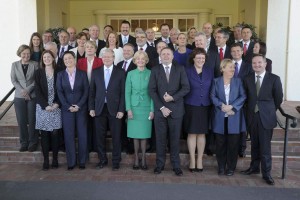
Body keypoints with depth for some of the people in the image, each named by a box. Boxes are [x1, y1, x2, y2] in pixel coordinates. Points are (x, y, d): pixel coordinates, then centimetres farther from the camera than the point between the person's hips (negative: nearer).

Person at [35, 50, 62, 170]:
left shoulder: (58, 72, 7)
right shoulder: (39, 72, 7)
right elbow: (37, 90, 0)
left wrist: (57, 104, -10)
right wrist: (45, 105, -11)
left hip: (55, 107, 0)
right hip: (43, 107, 0)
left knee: (55, 133, -2)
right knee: (44, 133, 0)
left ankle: (55, 159, 8)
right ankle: (46, 160, 6)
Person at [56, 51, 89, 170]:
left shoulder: (82, 74, 4)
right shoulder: (60, 74, 7)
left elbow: (86, 91, 0)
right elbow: (59, 92, 1)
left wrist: (79, 105, -10)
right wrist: (68, 106, -9)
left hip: (81, 108, 0)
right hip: (67, 109, 1)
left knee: (82, 134, 2)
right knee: (69, 135, 1)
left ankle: (82, 161, 11)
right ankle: (71, 162, 8)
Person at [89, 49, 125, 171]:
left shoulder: (120, 73, 2)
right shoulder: (96, 72, 9)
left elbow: (123, 92, -2)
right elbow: (92, 91, 9)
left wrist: (121, 110, -8)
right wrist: (91, 108, 1)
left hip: (114, 109, -2)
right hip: (99, 109, 2)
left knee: (116, 136, 4)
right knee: (100, 136, 7)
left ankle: (116, 161, 17)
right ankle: (102, 159, 23)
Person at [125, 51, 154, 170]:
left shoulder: (150, 74, 1)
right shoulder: (130, 74, 4)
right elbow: (127, 92, 4)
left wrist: (152, 109, -5)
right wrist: (128, 109, -5)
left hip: (146, 107, -1)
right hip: (134, 107, 1)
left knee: (144, 134, 3)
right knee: (135, 134, 5)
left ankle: (143, 159, 14)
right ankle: (136, 159, 15)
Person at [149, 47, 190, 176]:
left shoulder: (180, 69, 6)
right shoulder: (155, 70, 6)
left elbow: (186, 88, -1)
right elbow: (152, 90, -1)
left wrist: (173, 97, -14)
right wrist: (161, 107, -10)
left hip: (176, 109, 0)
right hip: (160, 109, 0)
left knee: (175, 138, 5)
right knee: (160, 138, 5)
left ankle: (176, 165, 15)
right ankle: (160, 164, 17)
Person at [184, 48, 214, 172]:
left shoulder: (210, 71, 9)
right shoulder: (187, 71, 1)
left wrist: (212, 102, -1)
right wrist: (184, 104, -9)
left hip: (205, 106, 2)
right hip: (191, 106, -2)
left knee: (202, 134, 7)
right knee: (192, 133, 2)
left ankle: (199, 160, 17)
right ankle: (192, 160, 12)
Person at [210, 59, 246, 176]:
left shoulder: (238, 81, 8)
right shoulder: (216, 81, 8)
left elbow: (243, 96, -2)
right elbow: (213, 96, -1)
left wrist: (231, 106, -14)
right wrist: (222, 106, -16)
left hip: (234, 117, 0)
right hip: (220, 117, 0)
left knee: (233, 143, 3)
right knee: (220, 143, 4)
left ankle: (231, 167, 15)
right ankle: (221, 167, 16)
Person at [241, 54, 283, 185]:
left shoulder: (274, 79, -4)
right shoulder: (248, 79, 6)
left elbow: (278, 98, 2)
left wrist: (270, 110, 8)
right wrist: (250, 109, 6)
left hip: (266, 117, -3)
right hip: (252, 116, 3)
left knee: (265, 146, -1)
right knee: (254, 145, 13)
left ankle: (266, 173, 8)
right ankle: (254, 167, 27)